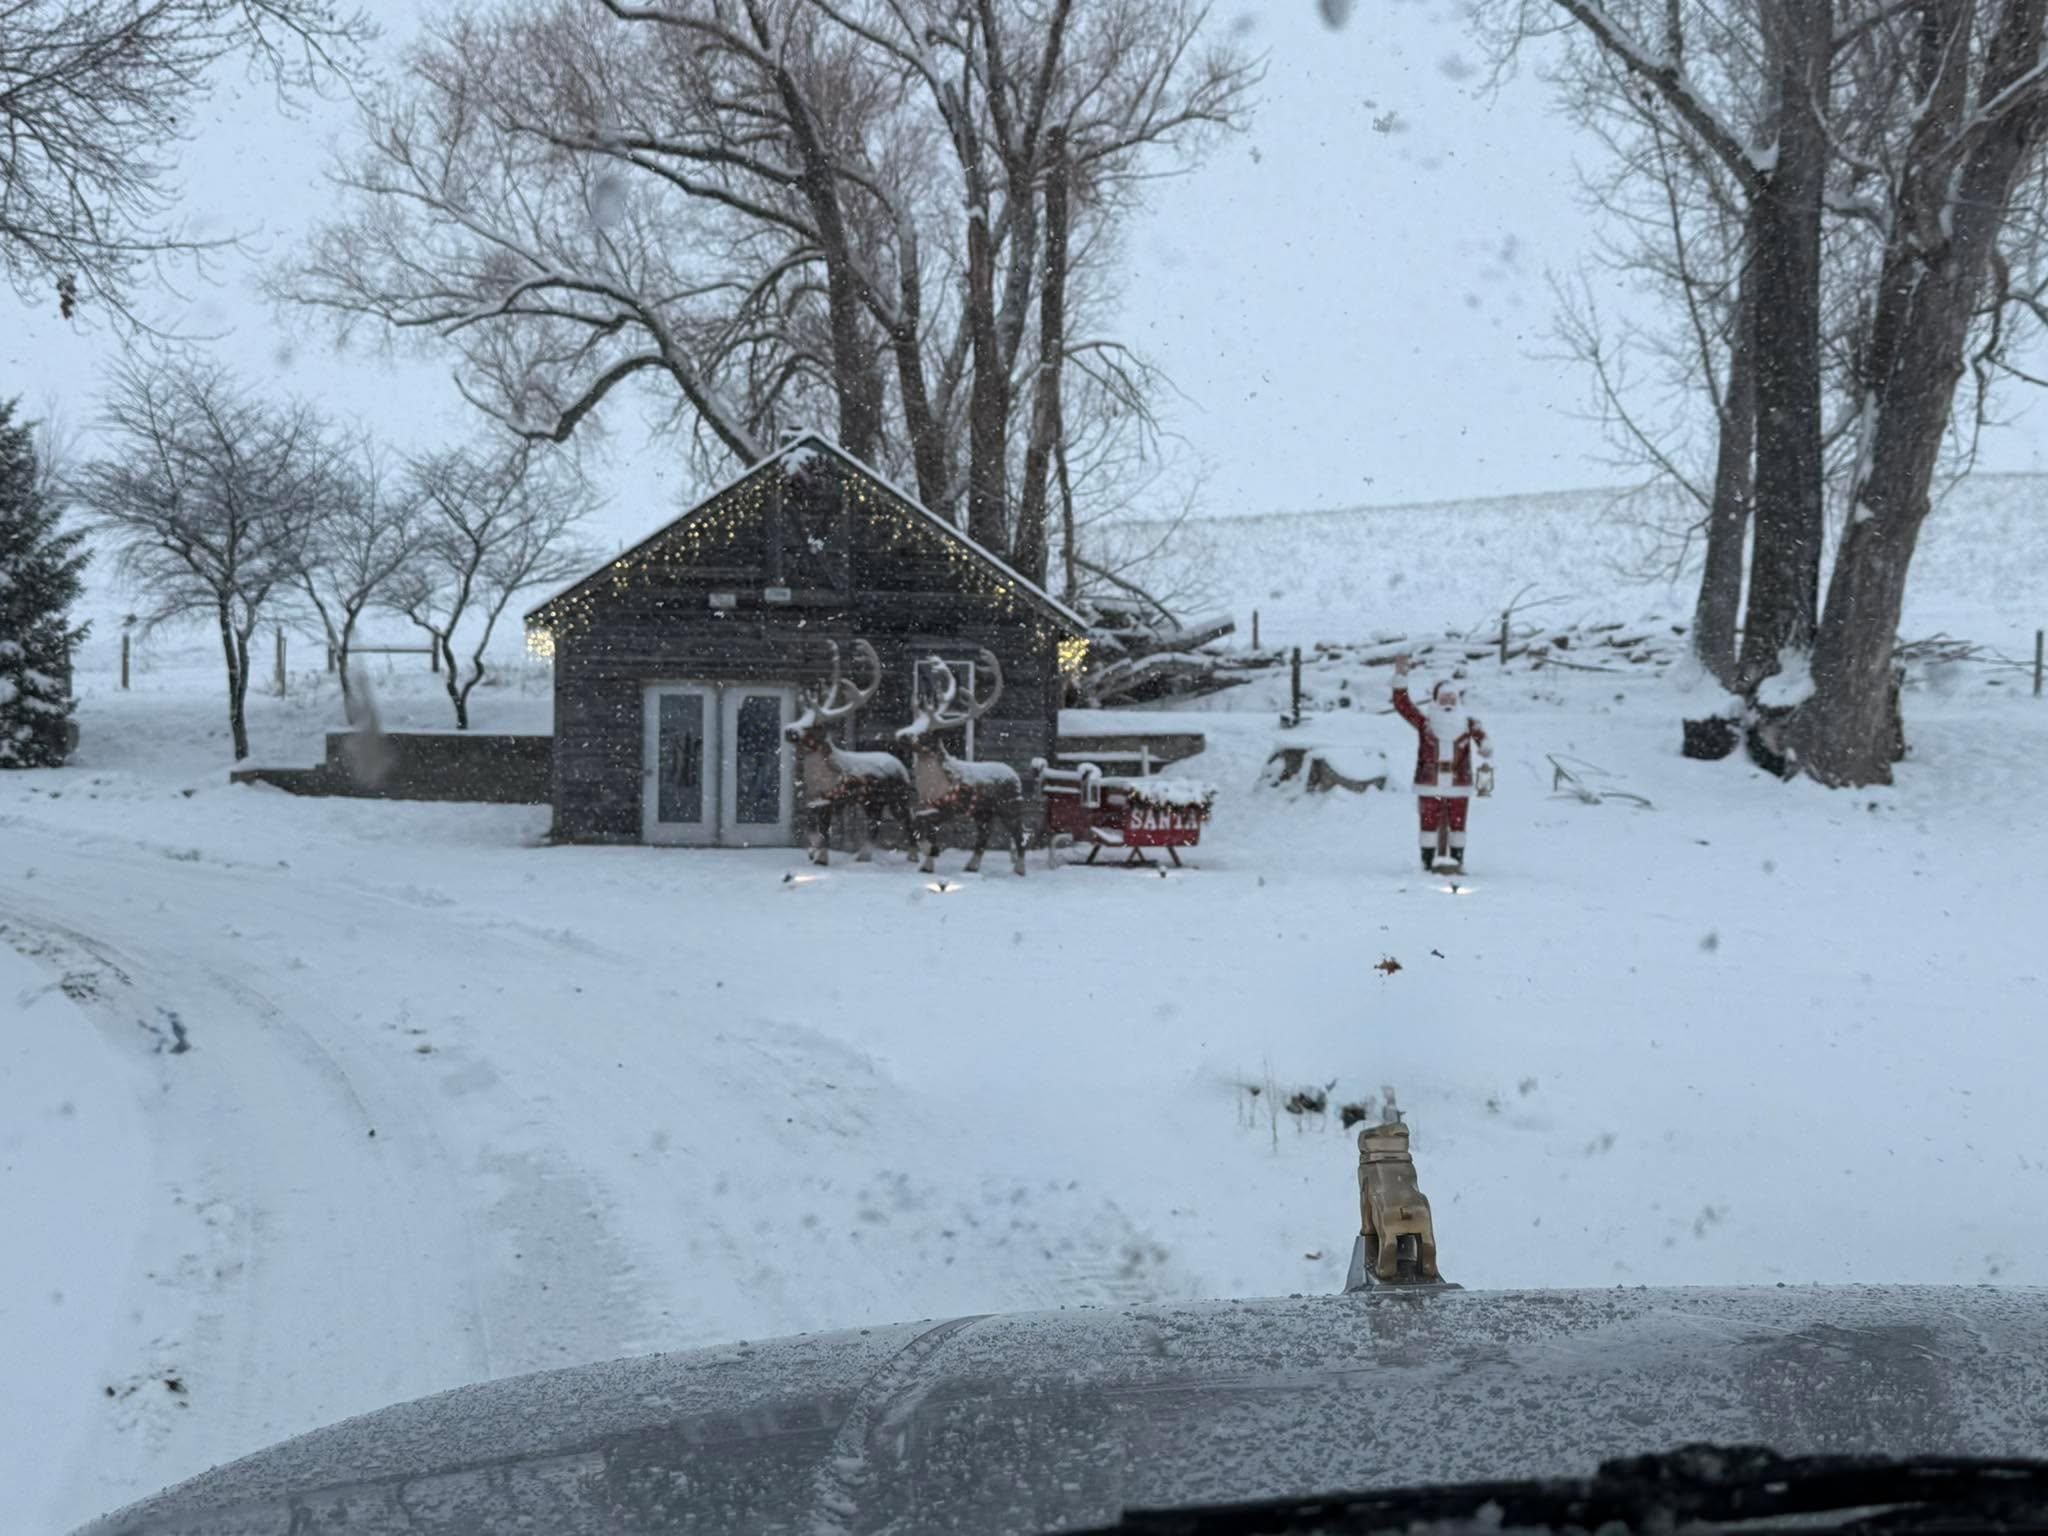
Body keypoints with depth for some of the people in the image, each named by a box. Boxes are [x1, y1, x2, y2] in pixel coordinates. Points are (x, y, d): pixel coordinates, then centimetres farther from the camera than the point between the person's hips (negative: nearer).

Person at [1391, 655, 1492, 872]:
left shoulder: (1467, 723, 2)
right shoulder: (1424, 722, 0)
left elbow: (1479, 733, -18)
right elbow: (1402, 704, -7)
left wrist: (1485, 746, -42)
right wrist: (1401, 676, -15)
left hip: (1459, 787, 1)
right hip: (1429, 787, -1)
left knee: (1457, 824, 6)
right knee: (1430, 824, 3)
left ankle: (1456, 861, 15)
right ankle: (1429, 861, 11)